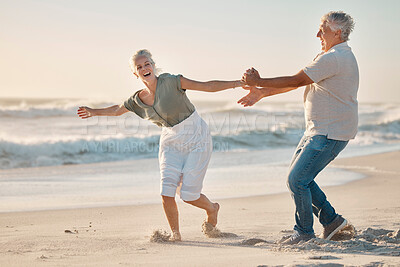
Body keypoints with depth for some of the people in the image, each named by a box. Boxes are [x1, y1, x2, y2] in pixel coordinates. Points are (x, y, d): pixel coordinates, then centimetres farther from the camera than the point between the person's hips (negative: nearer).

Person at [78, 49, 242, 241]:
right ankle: (175, 233, 15)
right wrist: (94, 112, 28)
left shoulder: (170, 82, -18)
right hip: (171, 144, 4)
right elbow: (117, 110, 19)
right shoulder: (138, 100, -3)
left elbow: (207, 86, -16)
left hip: (196, 141, -4)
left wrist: (238, 83, -21)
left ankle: (212, 209, 27)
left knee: (189, 195, -7)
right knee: (167, 193, -10)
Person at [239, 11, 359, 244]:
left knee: (297, 179, -9)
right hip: (319, 130, 11)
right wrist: (261, 93, 13)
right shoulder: (334, 56, 16)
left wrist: (259, 82, -11)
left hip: (330, 134, -11)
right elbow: (297, 82, 17)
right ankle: (331, 219, 20)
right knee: (300, 177, 13)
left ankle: (305, 233, 6)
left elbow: (296, 81, -19)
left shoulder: (333, 58, -19)